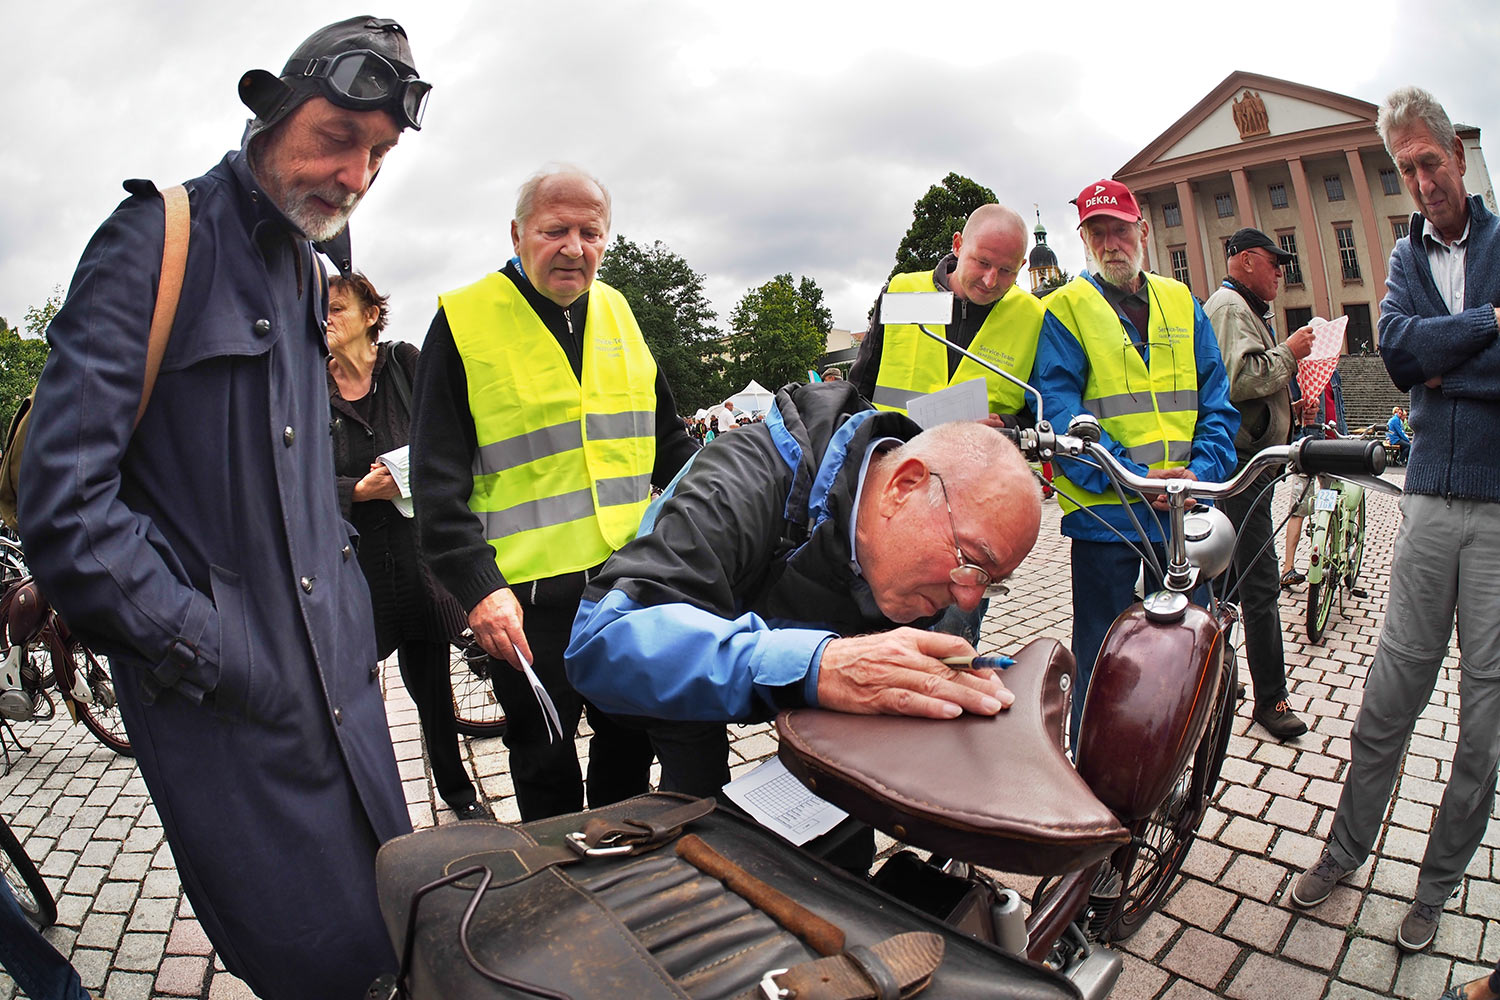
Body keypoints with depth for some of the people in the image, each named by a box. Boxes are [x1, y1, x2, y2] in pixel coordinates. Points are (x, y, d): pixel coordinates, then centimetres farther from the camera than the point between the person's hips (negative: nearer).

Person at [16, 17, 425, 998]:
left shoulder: (311, 274, 13)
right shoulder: (160, 239, -10)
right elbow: (64, 500, -17)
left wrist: (353, 618, 13)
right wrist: (204, 650, -16)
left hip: (339, 685, 7)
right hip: (227, 704, -7)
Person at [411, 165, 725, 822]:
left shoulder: (617, 313, 10)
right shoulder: (464, 322, -6)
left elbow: (667, 441, 17)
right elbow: (438, 480, -9)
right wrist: (477, 587, -18)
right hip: (528, 595, -4)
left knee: (629, 743, 18)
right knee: (545, 762, 14)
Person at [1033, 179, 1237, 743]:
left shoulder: (1182, 303, 14)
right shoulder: (1065, 308, 0)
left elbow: (1216, 400, 10)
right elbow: (1058, 407, -12)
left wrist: (1202, 469, -9)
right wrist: (1132, 475, -21)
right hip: (1105, 514, -4)